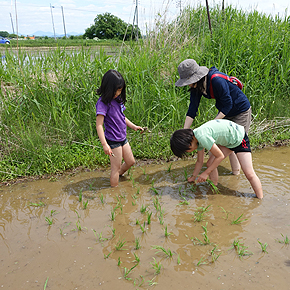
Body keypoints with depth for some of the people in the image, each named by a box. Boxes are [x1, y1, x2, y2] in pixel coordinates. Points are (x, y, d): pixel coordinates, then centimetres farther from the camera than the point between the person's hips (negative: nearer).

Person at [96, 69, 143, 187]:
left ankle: (118, 176, 45)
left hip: (123, 138, 8)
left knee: (130, 162, 20)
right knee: (116, 168, 5)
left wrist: (133, 126, 15)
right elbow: (99, 124, -24)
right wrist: (104, 144, -29)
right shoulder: (103, 103, -20)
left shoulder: (117, 99, 6)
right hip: (113, 141, -8)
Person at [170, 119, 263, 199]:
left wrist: (206, 173, -15)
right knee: (210, 164, 2)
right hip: (227, 141, 9)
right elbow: (199, 161, 10)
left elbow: (220, 156, -23)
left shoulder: (202, 137, -32)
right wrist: (193, 177, 16)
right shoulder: (197, 138, -4)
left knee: (249, 174, -10)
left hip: (239, 138, -9)